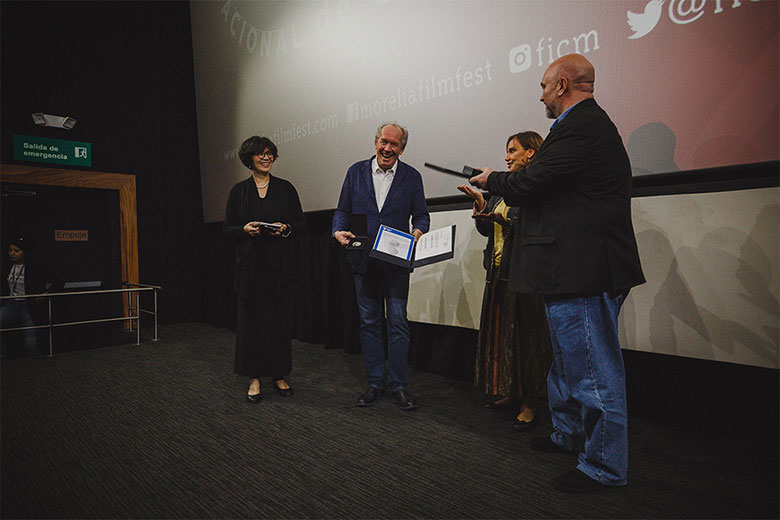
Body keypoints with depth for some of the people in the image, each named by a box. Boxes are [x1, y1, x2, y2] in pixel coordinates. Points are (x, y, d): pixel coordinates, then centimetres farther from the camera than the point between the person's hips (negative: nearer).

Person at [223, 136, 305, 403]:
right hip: (249, 263, 0)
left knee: (280, 318, 2)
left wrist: (286, 228, -12)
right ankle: (254, 378, 12)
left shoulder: (285, 188, 6)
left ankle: (280, 376, 15)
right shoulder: (239, 190, 7)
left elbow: (301, 222, 8)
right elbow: (227, 228, 8)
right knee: (250, 318, 1)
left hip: (279, 263, 0)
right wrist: (244, 229, -12)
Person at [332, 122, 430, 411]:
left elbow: (421, 215, 5)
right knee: (369, 322, 8)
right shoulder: (356, 171, 8)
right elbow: (342, 210, 9)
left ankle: (398, 384, 12)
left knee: (398, 322, -1)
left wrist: (418, 232, -17)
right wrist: (339, 231, -12)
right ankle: (375, 382, 21)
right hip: (364, 260, 2)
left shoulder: (412, 176, 4)